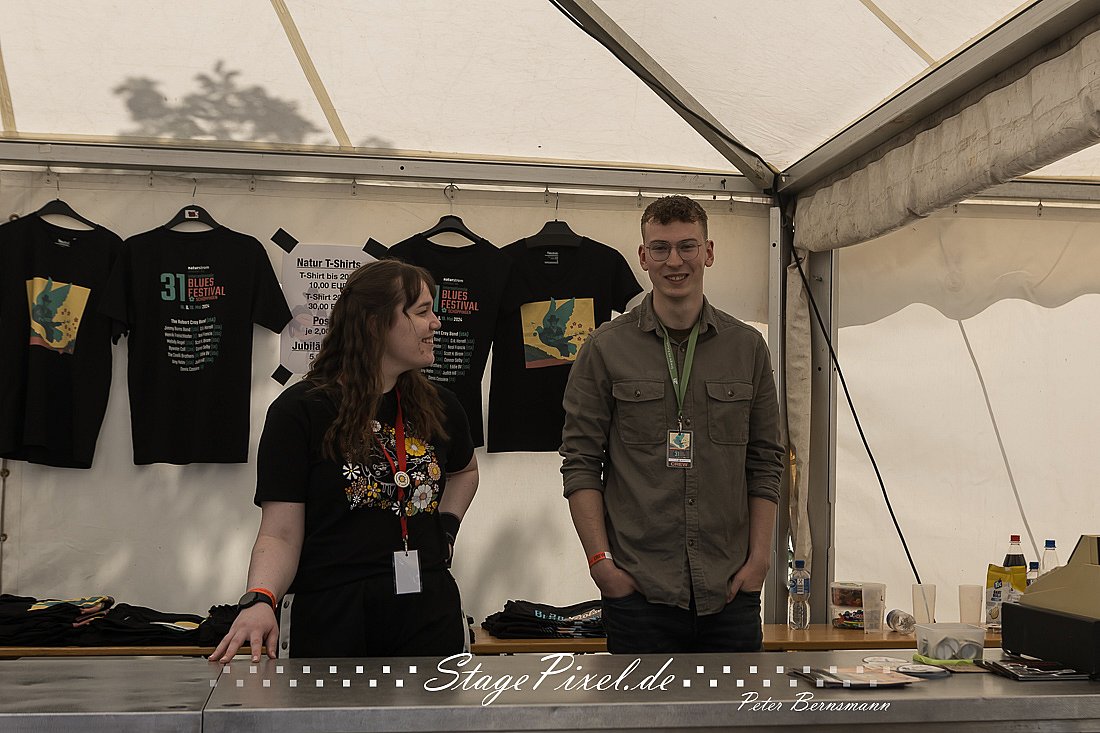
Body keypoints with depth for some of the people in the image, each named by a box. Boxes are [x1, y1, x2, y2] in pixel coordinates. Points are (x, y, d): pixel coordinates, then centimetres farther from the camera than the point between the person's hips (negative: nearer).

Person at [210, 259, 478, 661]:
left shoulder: (438, 406, 7)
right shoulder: (300, 410, -7)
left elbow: (464, 470, 29)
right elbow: (281, 534, -11)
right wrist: (259, 601, -28)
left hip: (428, 615, 4)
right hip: (328, 618, -4)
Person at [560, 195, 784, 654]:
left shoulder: (747, 347, 8)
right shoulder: (606, 349, 1)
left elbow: (765, 462, 10)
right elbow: (580, 462, 0)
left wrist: (759, 559, 2)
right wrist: (601, 561, -7)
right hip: (637, 591, -2)